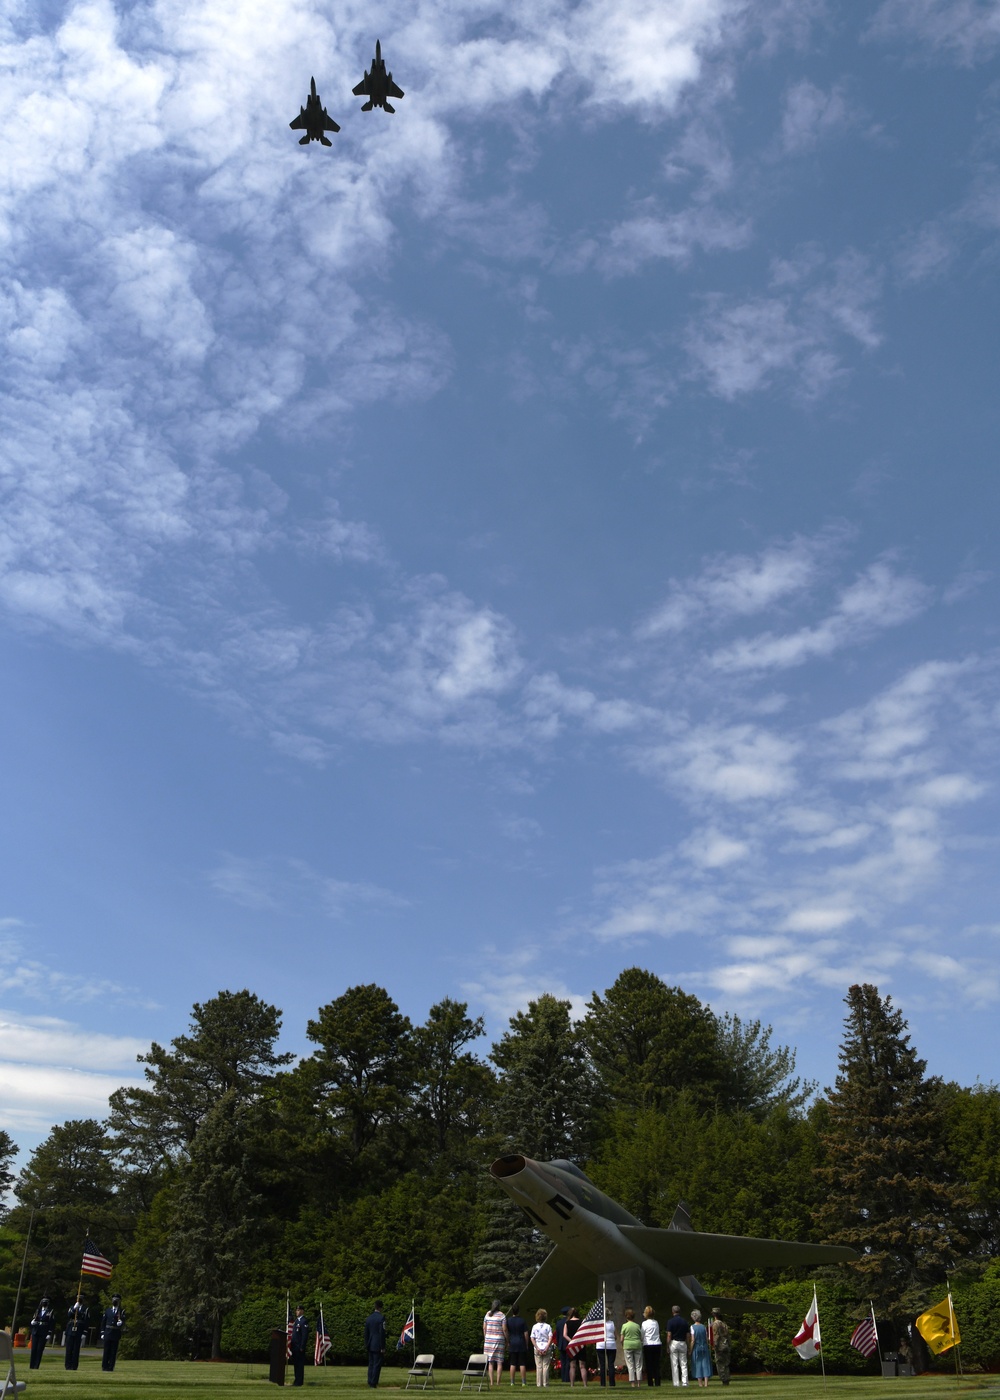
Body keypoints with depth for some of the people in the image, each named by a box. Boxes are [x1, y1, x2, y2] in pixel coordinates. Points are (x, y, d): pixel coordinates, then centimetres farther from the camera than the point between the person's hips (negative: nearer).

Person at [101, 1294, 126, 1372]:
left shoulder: (122, 1311, 6)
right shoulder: (107, 1310, 10)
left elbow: (123, 1321, -4)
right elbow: (103, 1322, 10)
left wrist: (120, 1322, -28)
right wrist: (102, 1333, 3)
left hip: (116, 1334, -1)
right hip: (108, 1333, 1)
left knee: (113, 1351, -1)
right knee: (106, 1351, 1)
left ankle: (111, 1367, 3)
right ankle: (104, 1366, 7)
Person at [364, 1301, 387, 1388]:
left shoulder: (368, 1318, 8)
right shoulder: (381, 1318, -12)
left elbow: (366, 1333, 11)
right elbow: (382, 1333, -15)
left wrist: (366, 1346, 17)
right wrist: (383, 1347, -11)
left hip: (370, 1345, 6)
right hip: (378, 1345, -6)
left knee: (371, 1364, 13)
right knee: (377, 1364, -2)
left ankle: (370, 1382, 13)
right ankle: (374, 1384, -3)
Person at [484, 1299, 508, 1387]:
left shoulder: (488, 1314, 5)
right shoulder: (502, 1315, -6)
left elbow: (484, 1328, 5)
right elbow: (504, 1329, -9)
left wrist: (485, 1339, 15)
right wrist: (507, 1341, 1)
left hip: (489, 1339, 3)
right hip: (499, 1340, -3)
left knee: (490, 1362, 7)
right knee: (499, 1362, 4)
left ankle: (491, 1382, 2)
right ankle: (498, 1382, 1)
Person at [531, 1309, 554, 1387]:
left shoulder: (535, 1326, 1)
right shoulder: (548, 1326, -1)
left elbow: (532, 1339, -4)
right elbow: (550, 1339, -8)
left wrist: (537, 1348, -7)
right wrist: (546, 1348, -9)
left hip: (537, 1349, 0)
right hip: (546, 1348, 0)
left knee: (538, 1366, 5)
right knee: (545, 1366, 4)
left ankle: (539, 1383, 4)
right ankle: (545, 1383, 3)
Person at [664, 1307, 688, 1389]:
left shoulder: (671, 1321, -6)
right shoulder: (684, 1321, 3)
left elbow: (669, 1335, -9)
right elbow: (687, 1335, 4)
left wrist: (668, 1346, -2)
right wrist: (687, 1345, 12)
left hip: (674, 1342, -3)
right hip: (683, 1343, 3)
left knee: (674, 1365, 2)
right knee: (684, 1364, 8)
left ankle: (676, 1383, 1)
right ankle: (685, 1382, 2)